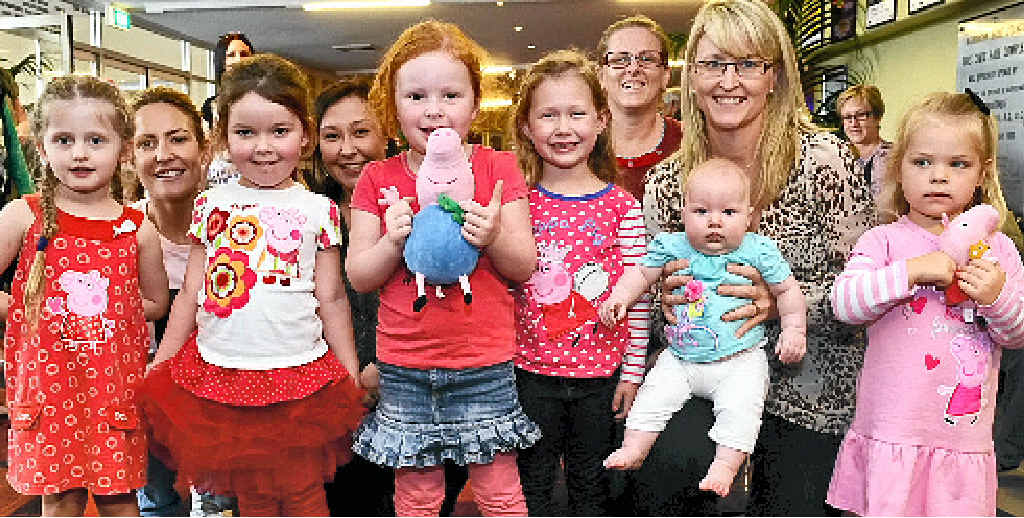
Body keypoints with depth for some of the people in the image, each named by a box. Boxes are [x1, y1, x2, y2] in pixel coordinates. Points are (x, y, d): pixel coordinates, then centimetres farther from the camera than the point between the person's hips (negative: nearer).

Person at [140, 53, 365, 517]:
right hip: (220, 375, 2)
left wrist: (352, 379, 2)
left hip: (298, 378, -2)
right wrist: (157, 368, 11)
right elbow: (191, 293, 9)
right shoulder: (211, 205, 4)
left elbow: (331, 299, 2)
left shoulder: (318, 210, -2)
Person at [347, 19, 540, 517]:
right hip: (404, 368, 1)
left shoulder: (497, 168, -1)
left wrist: (494, 238, -22)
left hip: (483, 363, -1)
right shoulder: (378, 179, 1)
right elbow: (358, 276, 1)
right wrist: (393, 241, -18)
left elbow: (524, 266, -2)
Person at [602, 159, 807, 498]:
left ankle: (725, 464, -16)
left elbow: (788, 291, 5)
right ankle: (633, 448, 1)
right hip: (680, 358, 3)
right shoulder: (671, 247, 0)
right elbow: (642, 274, 10)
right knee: (655, 393, -9)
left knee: (739, 406, -22)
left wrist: (794, 330, -3)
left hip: (740, 360, -2)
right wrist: (619, 296, -6)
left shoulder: (758, 251, -3)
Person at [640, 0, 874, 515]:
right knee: (667, 463, -25)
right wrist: (668, 298, -15)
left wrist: (783, 300, -24)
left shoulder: (824, 159, -13)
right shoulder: (665, 183, -3)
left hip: (811, 383, -1)